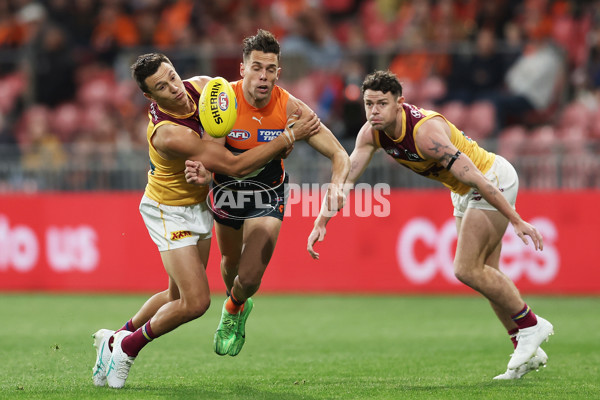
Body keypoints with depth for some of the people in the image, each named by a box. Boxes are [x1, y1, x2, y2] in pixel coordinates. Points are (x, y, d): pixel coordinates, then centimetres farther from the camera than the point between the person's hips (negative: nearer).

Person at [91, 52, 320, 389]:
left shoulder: (201, 86, -14)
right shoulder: (168, 134, -35)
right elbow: (235, 166, -33)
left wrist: (284, 124, -11)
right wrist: (289, 137, -31)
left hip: (198, 205, 8)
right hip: (169, 212, -8)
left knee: (180, 297, 14)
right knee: (196, 302, -13)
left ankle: (117, 338, 33)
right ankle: (125, 347, 7)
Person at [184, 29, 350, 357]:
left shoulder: (290, 108, -24)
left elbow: (339, 155, -22)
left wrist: (337, 184, -43)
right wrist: (201, 168, -59)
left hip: (268, 194, -1)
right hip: (228, 189, 1)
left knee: (250, 278, -9)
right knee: (230, 263, 21)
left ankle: (234, 309, 28)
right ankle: (236, 301, 58)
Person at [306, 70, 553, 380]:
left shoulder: (425, 131, -34)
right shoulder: (372, 132, -11)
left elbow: (476, 178, -34)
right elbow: (347, 175, -6)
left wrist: (516, 221, -33)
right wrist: (322, 221, -18)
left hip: (495, 180, -9)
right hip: (464, 191, 9)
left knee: (466, 269, -15)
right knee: (482, 273, 10)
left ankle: (530, 325, 1)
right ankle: (528, 352, 19)